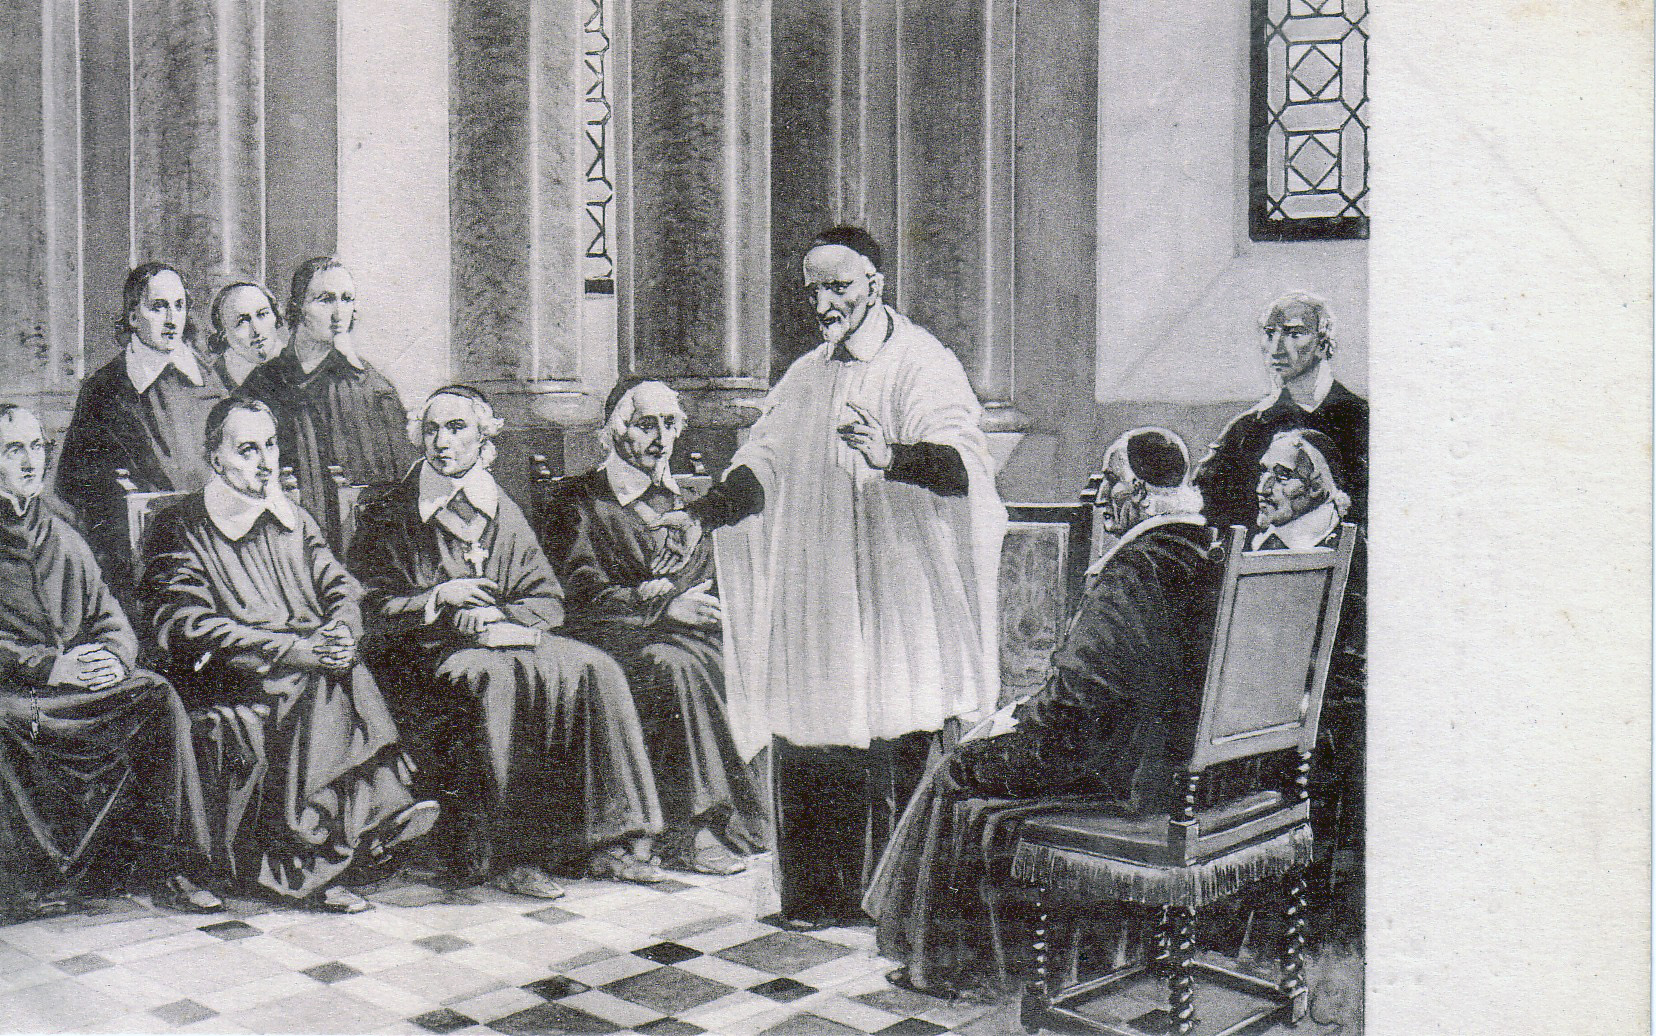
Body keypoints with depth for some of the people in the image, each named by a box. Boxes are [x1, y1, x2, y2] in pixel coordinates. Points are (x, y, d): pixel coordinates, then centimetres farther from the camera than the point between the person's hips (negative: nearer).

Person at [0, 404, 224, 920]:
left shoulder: (65, 539, 21)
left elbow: (112, 622, 16)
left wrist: (114, 659, -7)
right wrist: (49, 665, -19)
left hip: (81, 685, 4)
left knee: (158, 695, -22)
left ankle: (173, 867, -20)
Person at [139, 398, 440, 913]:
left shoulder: (295, 521, 21)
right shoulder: (181, 529, 2)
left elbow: (341, 588, 14)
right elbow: (186, 626, -11)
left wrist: (342, 631, -13)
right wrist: (296, 650, -21)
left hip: (309, 665, 5)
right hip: (225, 679, -4)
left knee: (346, 674, -30)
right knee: (326, 684, -33)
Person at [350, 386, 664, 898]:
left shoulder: (503, 513, 13)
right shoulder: (389, 516, 4)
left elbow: (548, 600, 9)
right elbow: (371, 610, -1)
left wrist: (498, 615, -11)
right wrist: (439, 597, -16)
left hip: (500, 638, 4)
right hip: (424, 654, -4)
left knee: (594, 669, -21)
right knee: (496, 679, -36)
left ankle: (606, 842, -19)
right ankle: (510, 855, -33)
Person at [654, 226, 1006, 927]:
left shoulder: (921, 365, -4)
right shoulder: (805, 377, 17)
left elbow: (964, 459, -21)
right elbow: (762, 466, 17)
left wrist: (891, 456, -40)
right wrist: (702, 514, 1)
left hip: (894, 597, -6)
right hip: (813, 595, 6)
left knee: (897, 753, -3)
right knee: (808, 744, 7)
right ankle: (819, 894, 18)